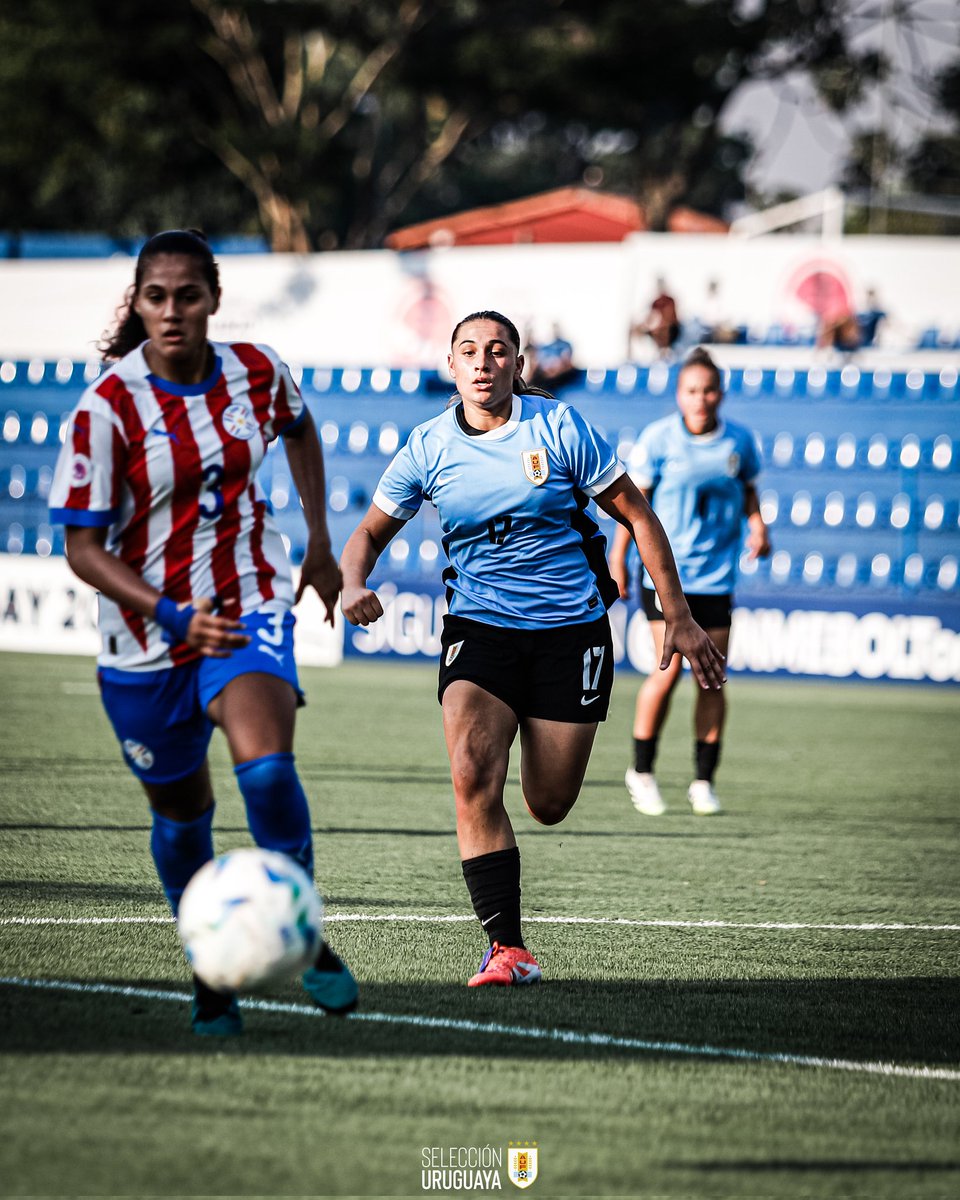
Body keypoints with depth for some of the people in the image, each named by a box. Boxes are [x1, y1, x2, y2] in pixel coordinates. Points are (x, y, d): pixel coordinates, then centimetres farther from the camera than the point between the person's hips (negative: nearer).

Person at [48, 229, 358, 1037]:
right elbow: (83, 549, -15)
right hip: (147, 631, -1)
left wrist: (320, 546, 19)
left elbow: (300, 431, 19)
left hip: (250, 604, 1)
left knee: (266, 763, -26)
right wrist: (173, 616, -28)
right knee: (181, 809, 13)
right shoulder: (107, 409, -17)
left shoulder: (256, 372, -6)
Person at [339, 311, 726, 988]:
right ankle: (509, 949, -20)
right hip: (479, 628, 1)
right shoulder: (430, 447, -2)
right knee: (472, 777, -24)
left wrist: (680, 619, -2)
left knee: (549, 807, 2)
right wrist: (353, 585, -13)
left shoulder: (559, 427, -7)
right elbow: (372, 531, 10)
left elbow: (637, 516, 0)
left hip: (571, 632, -1)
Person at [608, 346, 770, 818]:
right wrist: (617, 559, 0)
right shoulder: (657, 438, -6)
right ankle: (642, 771, 5)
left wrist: (757, 524, -2)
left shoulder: (739, 441, 1)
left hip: (717, 575, 3)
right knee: (668, 669, -13)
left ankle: (704, 780, 14)